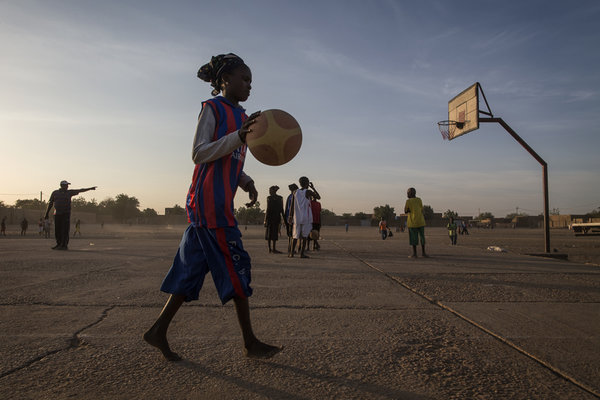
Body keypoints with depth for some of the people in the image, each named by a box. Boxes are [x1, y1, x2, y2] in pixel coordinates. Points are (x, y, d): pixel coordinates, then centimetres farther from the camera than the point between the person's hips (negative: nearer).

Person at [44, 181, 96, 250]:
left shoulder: (69, 192, 7)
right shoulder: (55, 193, 9)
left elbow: (80, 190, 3)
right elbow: (50, 203, 12)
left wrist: (90, 188, -3)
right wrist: (46, 214, 12)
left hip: (66, 214, -2)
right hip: (57, 214, 2)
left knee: (65, 230, -7)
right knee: (57, 230, 5)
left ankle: (64, 245, -4)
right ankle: (59, 244, 18)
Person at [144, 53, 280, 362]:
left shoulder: (240, 115, 22)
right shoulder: (212, 108, -2)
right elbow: (199, 153, -12)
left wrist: (247, 183, 8)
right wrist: (239, 136, -21)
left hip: (222, 202, 9)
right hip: (208, 200, -9)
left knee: (193, 268, 9)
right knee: (235, 265, -6)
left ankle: (158, 331, 19)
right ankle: (250, 343, 5)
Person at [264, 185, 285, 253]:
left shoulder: (269, 198, -7)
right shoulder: (280, 198, 4)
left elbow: (268, 209, -11)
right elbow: (282, 209, 4)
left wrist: (266, 219, -9)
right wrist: (284, 218, 10)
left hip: (270, 216, -2)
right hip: (277, 217, 3)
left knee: (269, 232, 7)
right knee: (275, 232, 6)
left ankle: (269, 249, 8)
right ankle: (274, 249, 1)